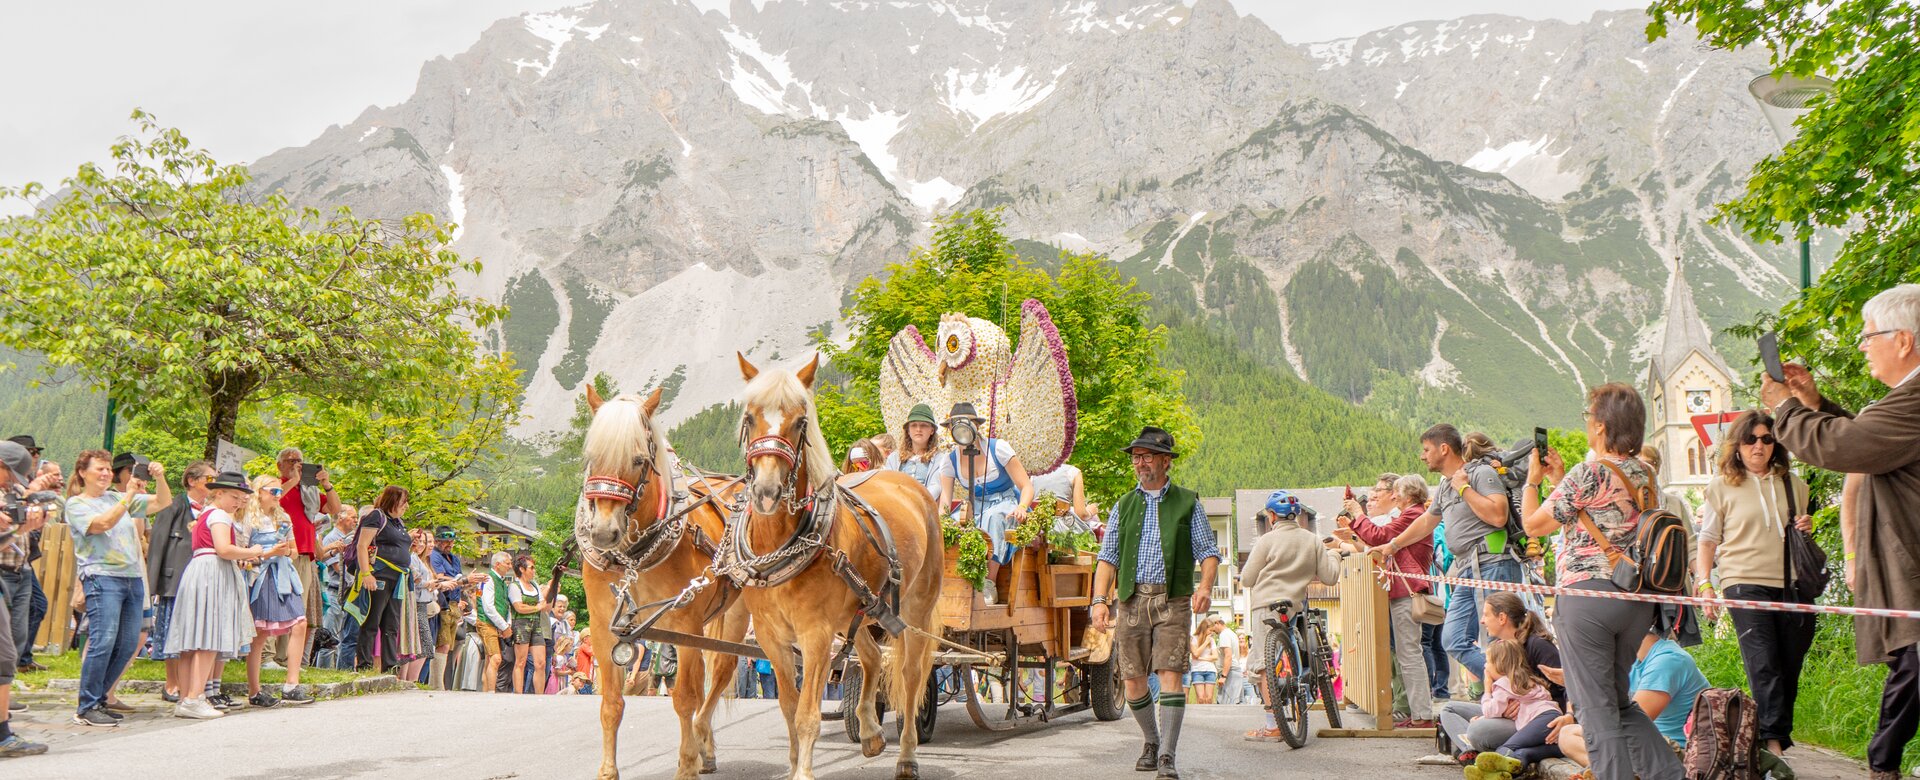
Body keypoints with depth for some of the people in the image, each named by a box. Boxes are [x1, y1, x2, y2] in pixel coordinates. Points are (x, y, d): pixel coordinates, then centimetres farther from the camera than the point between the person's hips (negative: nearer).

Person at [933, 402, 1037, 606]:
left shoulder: (998, 449, -11)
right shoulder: (950, 460, -1)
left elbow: (1027, 487, -13)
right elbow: (945, 500, -8)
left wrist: (1021, 508, -34)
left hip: (1007, 505, -4)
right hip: (977, 511, 4)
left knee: (993, 517, -38)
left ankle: (989, 585, -40)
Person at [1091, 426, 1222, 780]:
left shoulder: (1188, 503, 10)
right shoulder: (1123, 506, 16)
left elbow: (1208, 551, 5)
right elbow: (1108, 557, 10)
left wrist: (1205, 585, -14)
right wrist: (1099, 599, -3)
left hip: (1173, 600, -3)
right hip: (1131, 600, 3)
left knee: (1170, 676, -13)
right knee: (1132, 681, 4)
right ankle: (1151, 741, 26)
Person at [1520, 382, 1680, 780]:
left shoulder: (1588, 474, -14)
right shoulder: (1644, 474, 9)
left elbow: (1534, 525, -5)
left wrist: (1532, 479, 9)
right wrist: (1559, 480, 20)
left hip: (1587, 595, -8)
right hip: (1637, 598, 8)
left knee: (1596, 706, 1)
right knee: (1620, 699, 20)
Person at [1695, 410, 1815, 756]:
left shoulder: (1793, 484, 15)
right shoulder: (1722, 487, 5)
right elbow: (1708, 540, 8)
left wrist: (1807, 528, 5)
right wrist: (1704, 584, -2)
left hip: (1791, 584, 4)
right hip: (1746, 583, -4)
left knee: (1790, 667, 3)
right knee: (1763, 666, -13)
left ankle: (1778, 737, 14)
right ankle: (1773, 741, -15)